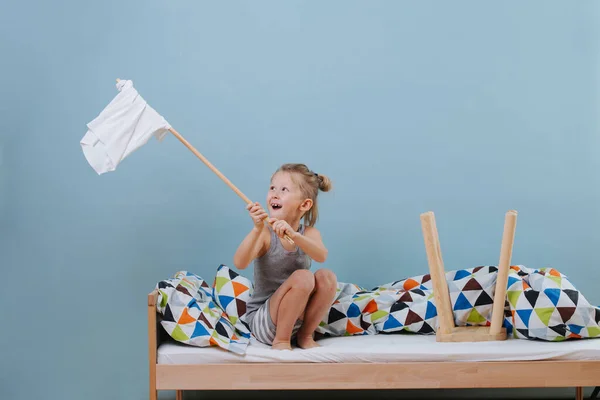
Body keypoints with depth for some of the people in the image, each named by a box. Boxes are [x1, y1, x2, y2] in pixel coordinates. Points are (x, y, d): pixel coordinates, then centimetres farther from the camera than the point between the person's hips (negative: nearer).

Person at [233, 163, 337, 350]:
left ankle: (305, 335, -2)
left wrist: (293, 235, -43)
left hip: (299, 317, 4)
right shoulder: (265, 234, -10)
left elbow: (321, 256, -25)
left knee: (327, 276, -21)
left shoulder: (310, 233, -2)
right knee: (303, 277, -28)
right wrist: (257, 229, -40)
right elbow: (240, 263, -27)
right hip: (262, 319, -3)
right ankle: (281, 340, -11)